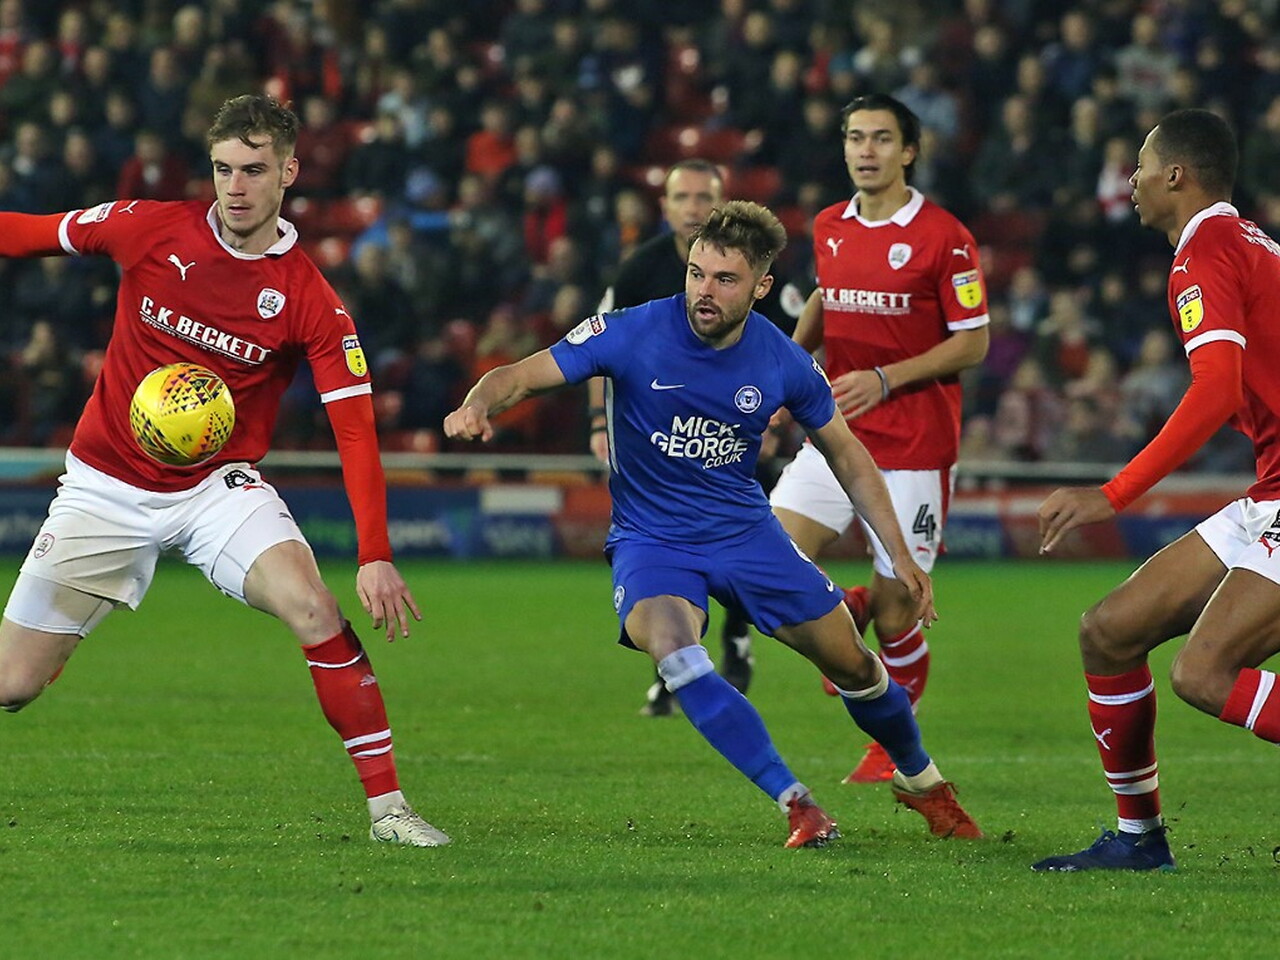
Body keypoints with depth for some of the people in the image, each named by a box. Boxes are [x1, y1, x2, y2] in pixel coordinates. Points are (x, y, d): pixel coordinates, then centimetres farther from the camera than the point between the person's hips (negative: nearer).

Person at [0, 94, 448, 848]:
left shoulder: (310, 300, -12)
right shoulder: (148, 229, -8)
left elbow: (356, 428, -15)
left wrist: (376, 555, -24)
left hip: (220, 485, -1)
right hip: (107, 487, 1)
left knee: (315, 608, -26)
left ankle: (388, 805, -17)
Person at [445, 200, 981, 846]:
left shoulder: (783, 363, -9)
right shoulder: (633, 333, -17)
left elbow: (847, 456, 5)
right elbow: (522, 377, -15)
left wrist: (901, 556, 2)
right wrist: (479, 406, -38)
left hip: (745, 531, 2)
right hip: (650, 542, -2)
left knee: (854, 666, 6)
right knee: (674, 653, -33)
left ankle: (922, 782, 37)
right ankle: (796, 804, -27)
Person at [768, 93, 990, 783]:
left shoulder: (943, 238, -9)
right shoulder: (829, 229, 9)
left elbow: (973, 343, -8)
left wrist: (884, 378, -17)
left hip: (914, 447, -5)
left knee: (894, 612, -3)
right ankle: (846, 612, 21)